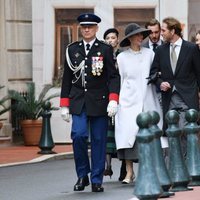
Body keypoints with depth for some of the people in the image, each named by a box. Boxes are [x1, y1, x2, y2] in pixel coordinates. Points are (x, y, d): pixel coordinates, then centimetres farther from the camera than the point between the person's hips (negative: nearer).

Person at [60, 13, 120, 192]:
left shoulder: (105, 49, 1)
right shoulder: (72, 49, 9)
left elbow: (114, 76, -2)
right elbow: (67, 78, 11)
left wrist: (113, 100, -14)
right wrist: (64, 105, 8)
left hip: (99, 102, -1)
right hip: (79, 102, 1)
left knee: (98, 140, 2)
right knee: (78, 135, -13)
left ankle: (97, 180, 10)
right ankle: (82, 175, 3)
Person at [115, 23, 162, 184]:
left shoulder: (150, 54, 7)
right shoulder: (122, 57, 5)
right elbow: (119, 80, 8)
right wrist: (116, 101, 6)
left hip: (147, 100, 1)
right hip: (129, 101, -1)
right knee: (128, 133, -11)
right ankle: (129, 172, -8)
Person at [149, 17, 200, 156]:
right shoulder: (161, 50, 11)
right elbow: (153, 72, 15)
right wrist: (160, 82, -4)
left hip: (187, 98, -4)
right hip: (169, 99, 4)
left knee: (184, 133, -15)